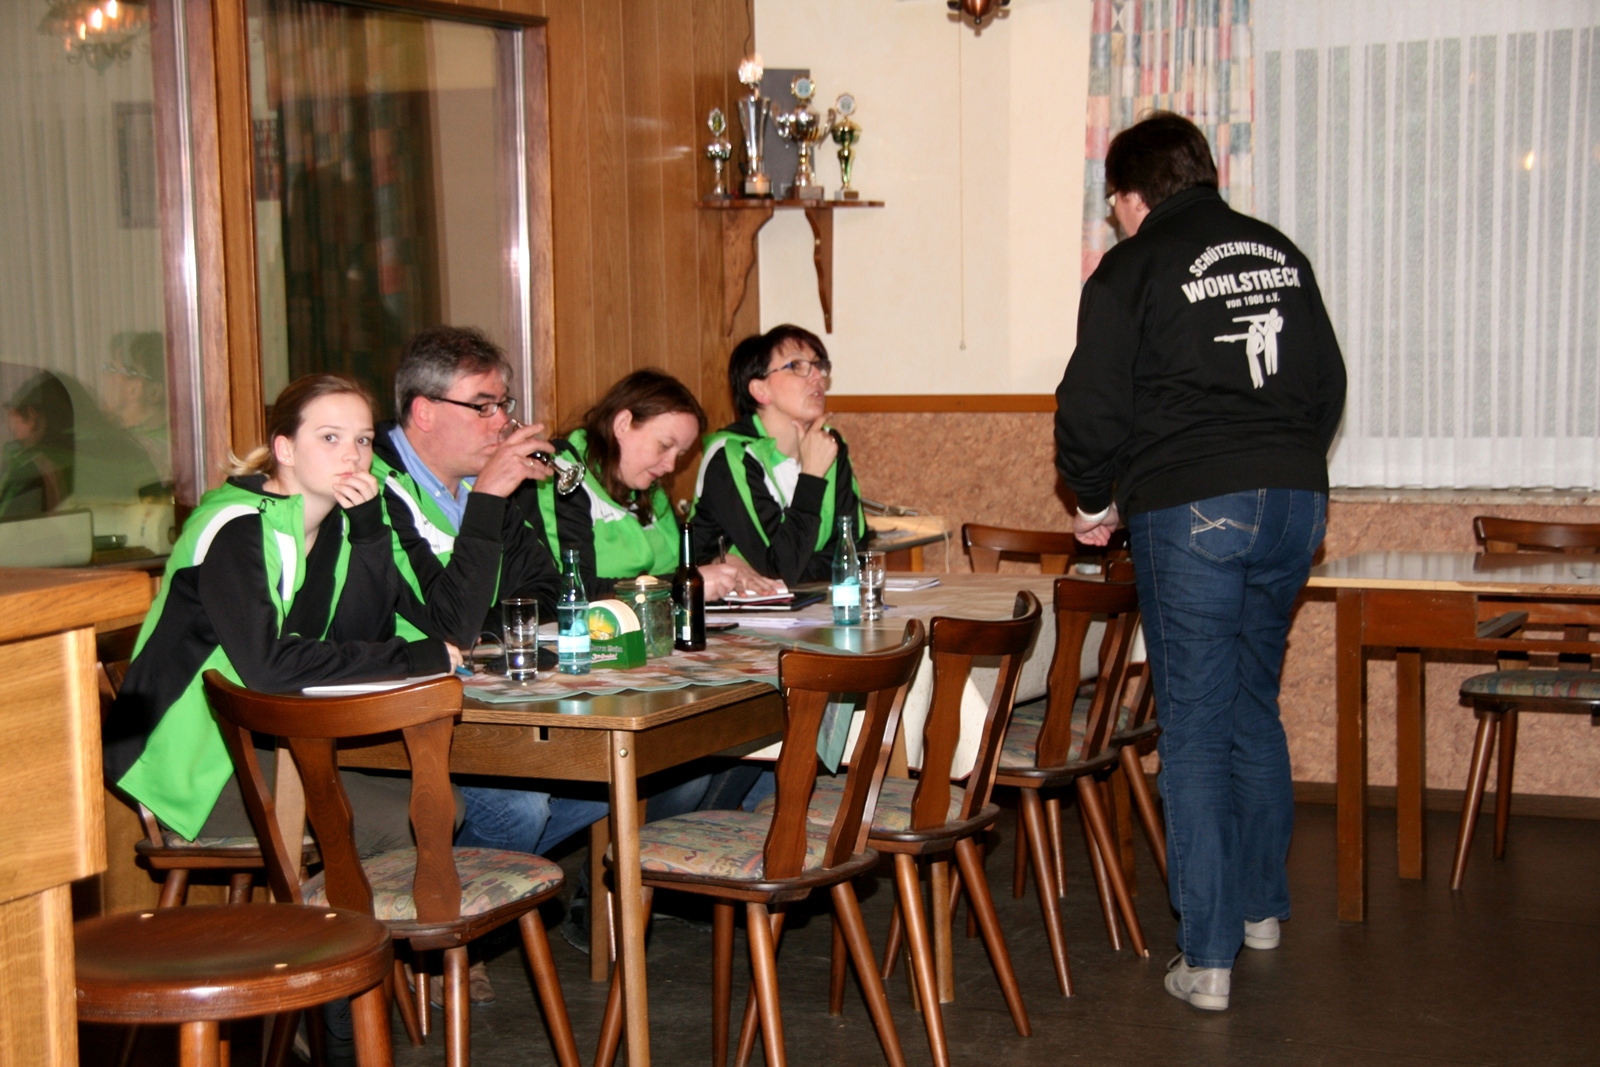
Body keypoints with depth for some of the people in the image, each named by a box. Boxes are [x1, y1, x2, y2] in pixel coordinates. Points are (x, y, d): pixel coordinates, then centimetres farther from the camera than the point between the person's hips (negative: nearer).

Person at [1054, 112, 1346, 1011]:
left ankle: (1208, 956, 0)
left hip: (1190, 509, -6)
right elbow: (1329, 384, 19)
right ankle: (1263, 905, 31)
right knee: (1256, 707, 20)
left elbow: (1093, 406, -7)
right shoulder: (1280, 254, 13)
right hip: (1294, 501, 6)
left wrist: (1096, 501, 9)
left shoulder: (1134, 268, -3)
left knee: (1196, 729, 0)